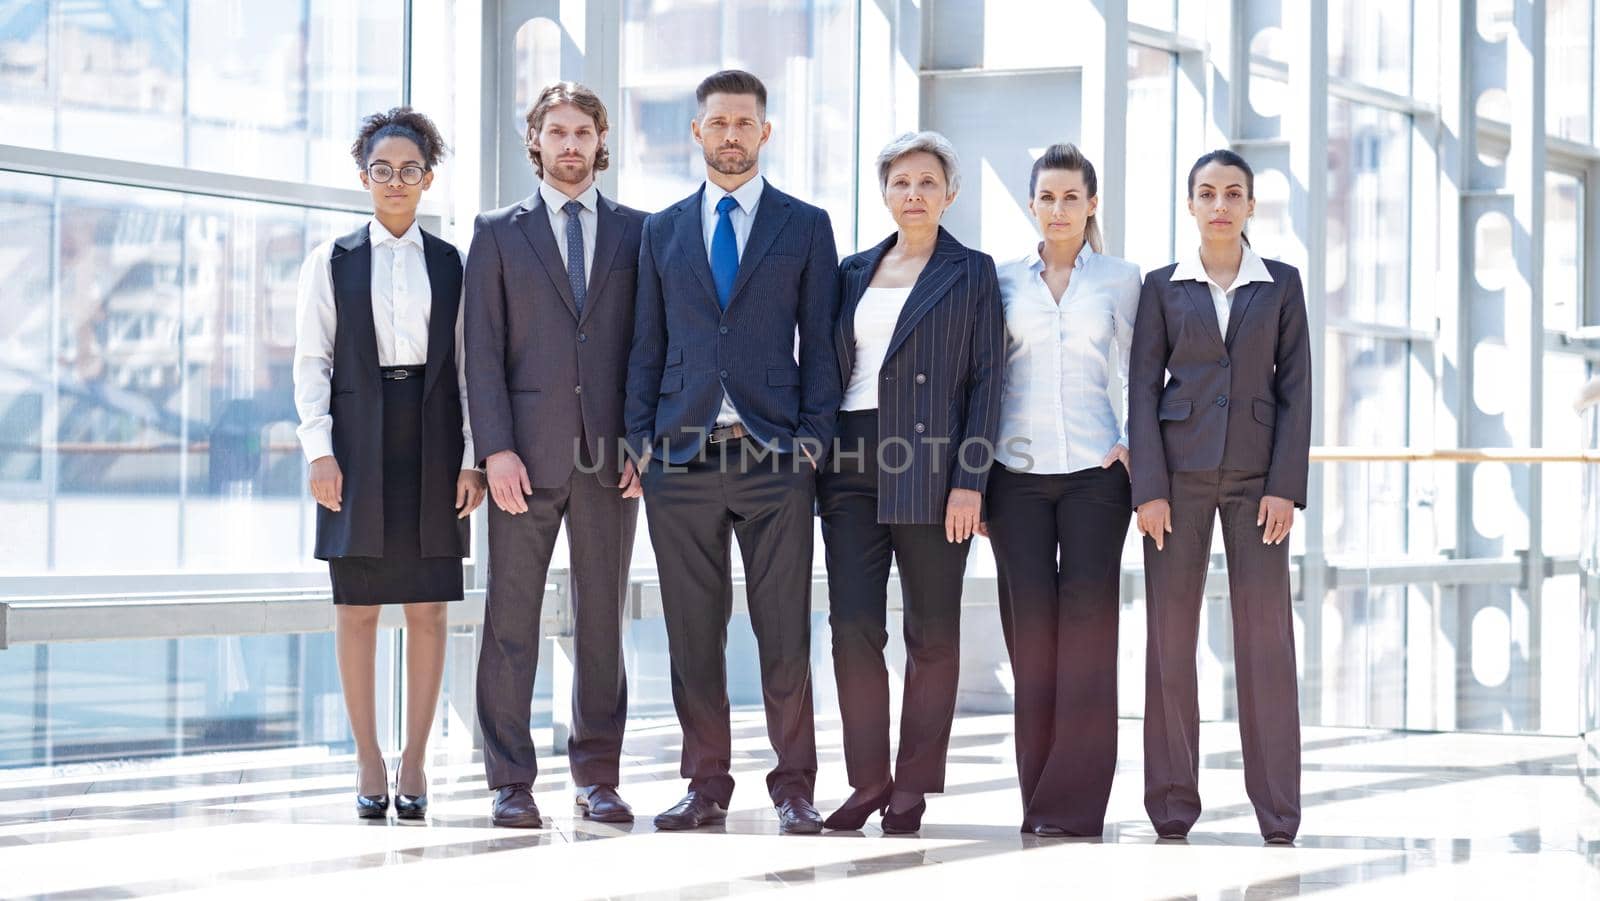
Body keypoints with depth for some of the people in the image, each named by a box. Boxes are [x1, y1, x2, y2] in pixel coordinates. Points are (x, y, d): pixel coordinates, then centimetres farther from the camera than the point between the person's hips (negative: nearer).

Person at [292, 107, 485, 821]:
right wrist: (319, 451, -7)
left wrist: (472, 458, -1)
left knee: (428, 608, 0)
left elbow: (469, 366, 7)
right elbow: (311, 361, 3)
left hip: (431, 448, 1)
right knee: (357, 606, -1)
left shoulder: (452, 265, 9)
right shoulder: (331, 262, 7)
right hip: (358, 445, -1)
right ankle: (369, 764, 6)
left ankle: (415, 762, 8)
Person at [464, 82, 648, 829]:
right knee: (511, 619, -1)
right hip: (526, 453, -1)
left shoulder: (636, 232, 10)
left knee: (601, 619, 6)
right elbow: (483, 350, 1)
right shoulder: (499, 233, 7)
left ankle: (597, 777, 12)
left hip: (610, 456, 1)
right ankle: (511, 782, 4)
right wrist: (496, 449, -9)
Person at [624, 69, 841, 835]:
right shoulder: (663, 231, 14)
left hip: (773, 456, -2)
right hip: (683, 456, 2)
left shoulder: (805, 226, 8)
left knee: (785, 633, -3)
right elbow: (648, 345, 13)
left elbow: (818, 342, 5)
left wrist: (814, 438, -4)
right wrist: (641, 440, 5)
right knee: (692, 633, 4)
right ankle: (707, 785, 12)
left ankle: (794, 790, 4)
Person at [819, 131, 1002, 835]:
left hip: (931, 470, -4)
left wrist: (969, 483, -11)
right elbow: (830, 367, 16)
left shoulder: (972, 274, 3)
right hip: (852, 464, 4)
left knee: (932, 634, 1)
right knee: (853, 626, -1)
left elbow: (985, 381, -3)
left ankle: (913, 789, 7)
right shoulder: (854, 273, 15)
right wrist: (817, 461, 7)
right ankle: (868, 779, 8)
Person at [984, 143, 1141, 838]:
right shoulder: (1004, 280, 10)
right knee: (1030, 626, -2)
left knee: (1086, 625, -6)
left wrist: (1131, 442, -4)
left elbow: (1132, 371, 11)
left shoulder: (1120, 279, 7)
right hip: (1017, 471, 1)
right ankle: (1038, 800, 3)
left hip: (1093, 470, -1)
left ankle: (1074, 802, -3)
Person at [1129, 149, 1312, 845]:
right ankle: (1173, 806, 7)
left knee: (1265, 636, -3)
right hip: (1178, 470, 0)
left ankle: (1278, 814, 1)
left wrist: (1286, 486, -5)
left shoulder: (1281, 285, 8)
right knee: (1170, 636, 0)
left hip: (1256, 473, 0)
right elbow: (1142, 388, 3)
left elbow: (1296, 389, 4)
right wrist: (1148, 488, -7)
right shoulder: (1162, 286, 7)